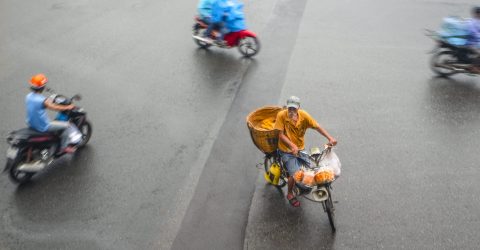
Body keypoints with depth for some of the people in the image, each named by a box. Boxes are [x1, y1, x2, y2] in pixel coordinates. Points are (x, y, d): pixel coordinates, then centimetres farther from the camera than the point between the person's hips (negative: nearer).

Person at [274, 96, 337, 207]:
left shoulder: (303, 115, -9)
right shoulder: (281, 115, -18)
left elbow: (317, 127, -10)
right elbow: (281, 135, -19)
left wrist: (330, 138, -22)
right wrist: (293, 146, -31)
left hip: (300, 148, 4)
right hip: (286, 150, -4)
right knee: (294, 174, -15)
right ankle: (290, 194, 14)